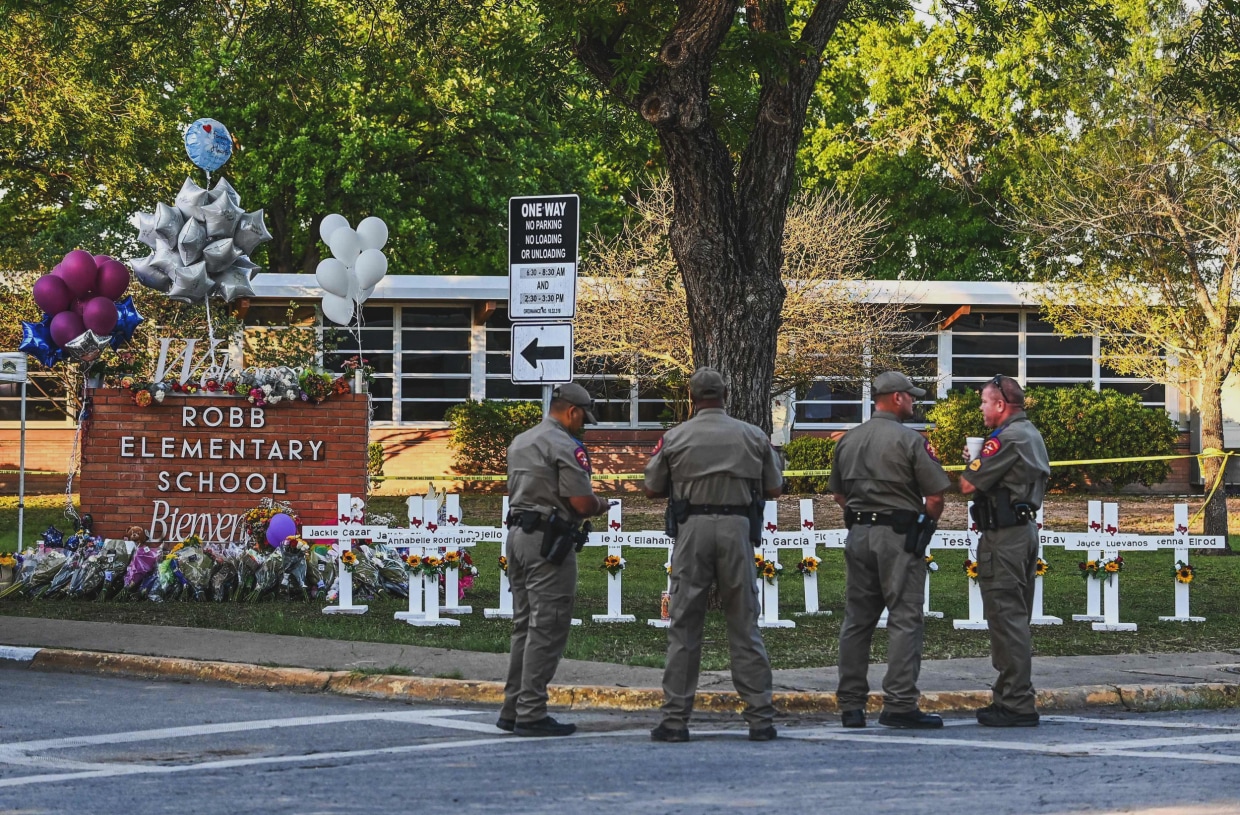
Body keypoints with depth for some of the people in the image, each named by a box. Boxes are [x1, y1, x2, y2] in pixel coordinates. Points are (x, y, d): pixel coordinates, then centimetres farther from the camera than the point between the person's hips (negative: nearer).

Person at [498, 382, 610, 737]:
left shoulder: (519, 442, 16)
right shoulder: (565, 446, -12)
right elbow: (582, 502, -18)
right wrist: (600, 506, 5)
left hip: (517, 534, 9)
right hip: (548, 541, -9)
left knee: (525, 625, 14)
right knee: (546, 629, -6)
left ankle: (513, 709, 15)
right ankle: (531, 713, -8)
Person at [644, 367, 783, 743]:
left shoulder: (674, 438, 2)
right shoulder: (753, 437, 5)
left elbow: (652, 489, 8)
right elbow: (774, 489, 9)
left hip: (693, 528, -1)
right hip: (737, 528, 1)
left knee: (684, 627, 3)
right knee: (744, 627, 5)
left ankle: (675, 719, 1)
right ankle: (760, 718, 3)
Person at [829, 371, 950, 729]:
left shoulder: (848, 440, 11)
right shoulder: (910, 440, -9)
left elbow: (838, 493, 18)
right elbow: (935, 497, -10)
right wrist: (925, 524, 8)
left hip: (858, 534, 6)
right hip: (899, 537, -6)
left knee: (856, 619, 10)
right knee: (905, 619, -4)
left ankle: (850, 705, 12)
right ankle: (900, 703, -9)